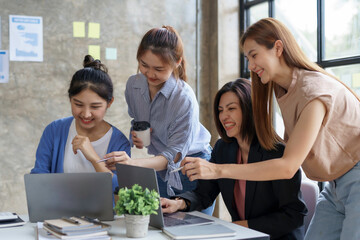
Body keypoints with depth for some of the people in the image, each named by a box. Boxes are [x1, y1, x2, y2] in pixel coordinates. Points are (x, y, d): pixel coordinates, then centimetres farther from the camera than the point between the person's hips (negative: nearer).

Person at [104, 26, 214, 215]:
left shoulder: (185, 99, -26)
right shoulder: (133, 84, -6)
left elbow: (175, 155, -26)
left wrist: (133, 163, -40)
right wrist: (136, 136, -11)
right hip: (158, 167, 5)